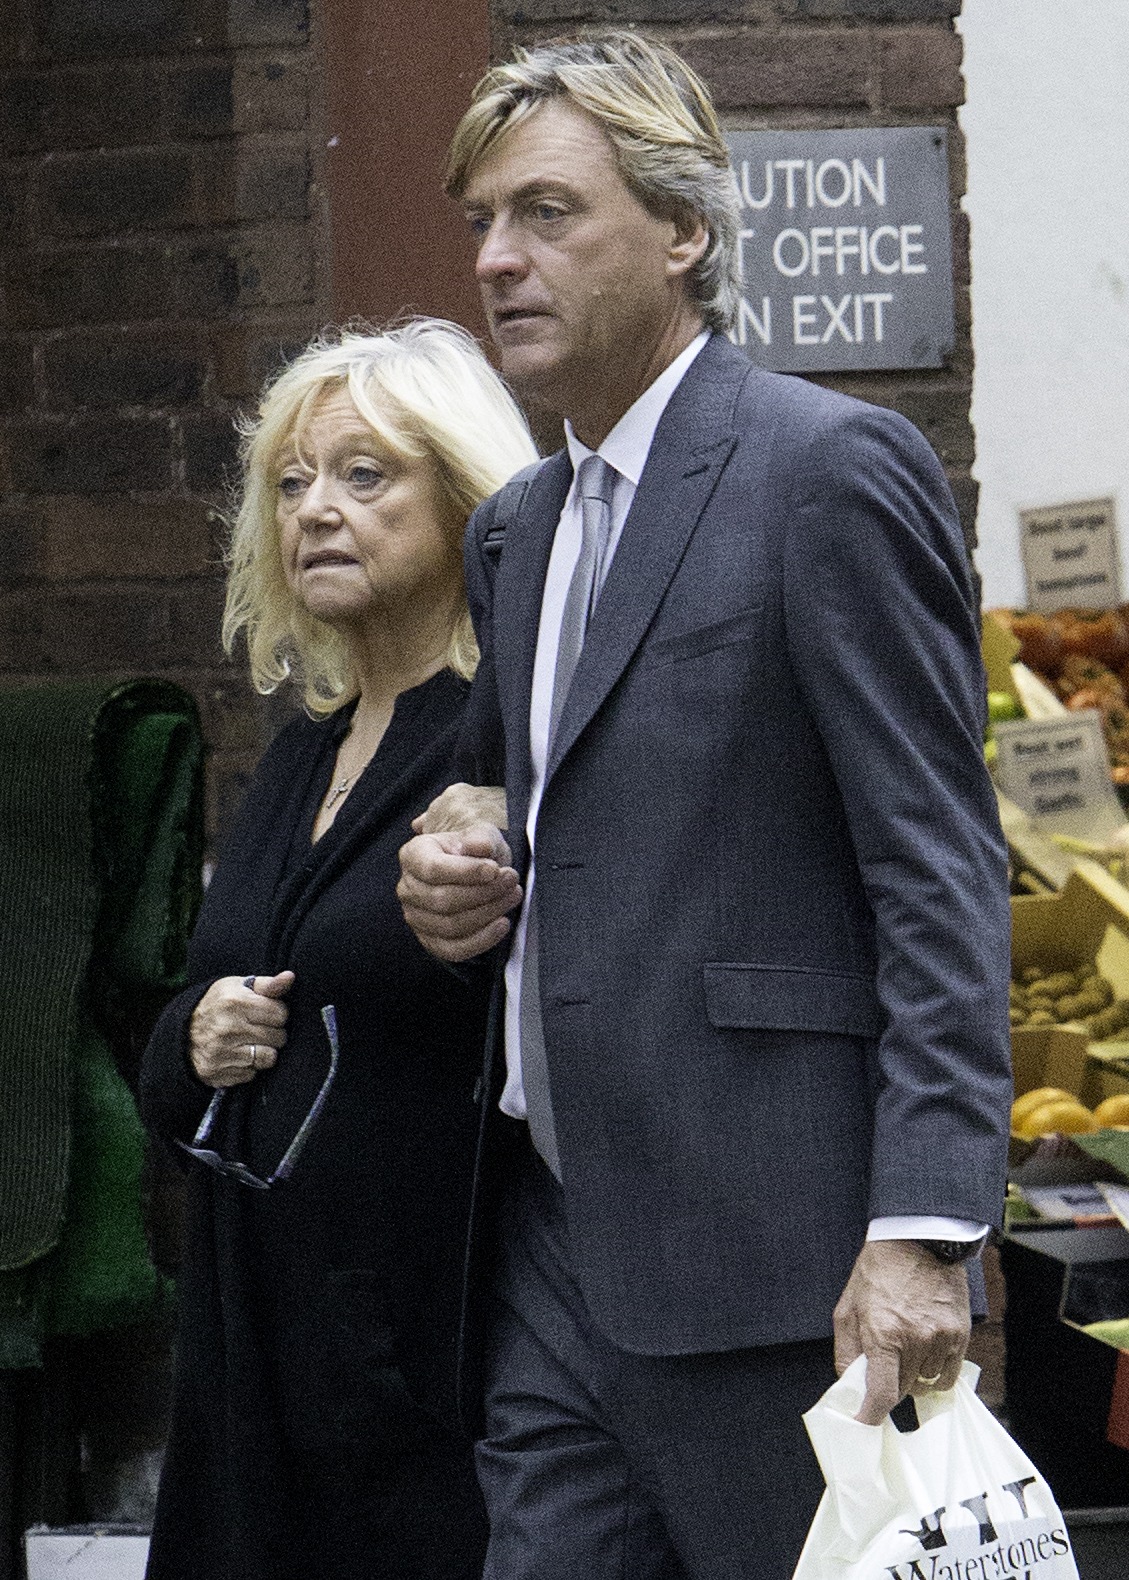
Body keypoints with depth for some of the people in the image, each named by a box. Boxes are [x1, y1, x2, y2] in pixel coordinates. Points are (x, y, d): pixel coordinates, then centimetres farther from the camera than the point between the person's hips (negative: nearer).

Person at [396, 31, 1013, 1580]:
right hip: (559, 1250, 8)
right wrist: (467, 880, 6)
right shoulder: (516, 532, 18)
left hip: (767, 1261, -8)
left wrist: (923, 1228, -21)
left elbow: (940, 874, -13)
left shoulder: (836, 467, -8)